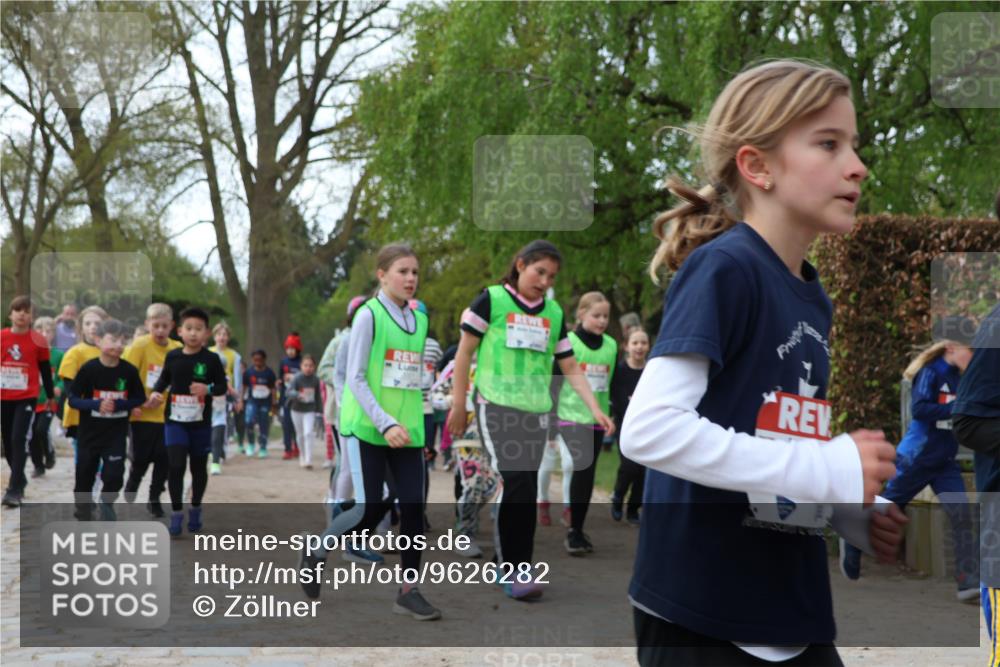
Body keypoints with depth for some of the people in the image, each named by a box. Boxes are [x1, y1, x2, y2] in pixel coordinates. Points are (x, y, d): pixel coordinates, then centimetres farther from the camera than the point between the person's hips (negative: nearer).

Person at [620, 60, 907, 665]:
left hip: (795, 614, 8)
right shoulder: (722, 268, -14)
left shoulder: (814, 299, 10)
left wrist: (860, 518, 0)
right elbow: (649, 429, -25)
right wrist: (829, 468, -22)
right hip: (700, 618, -8)